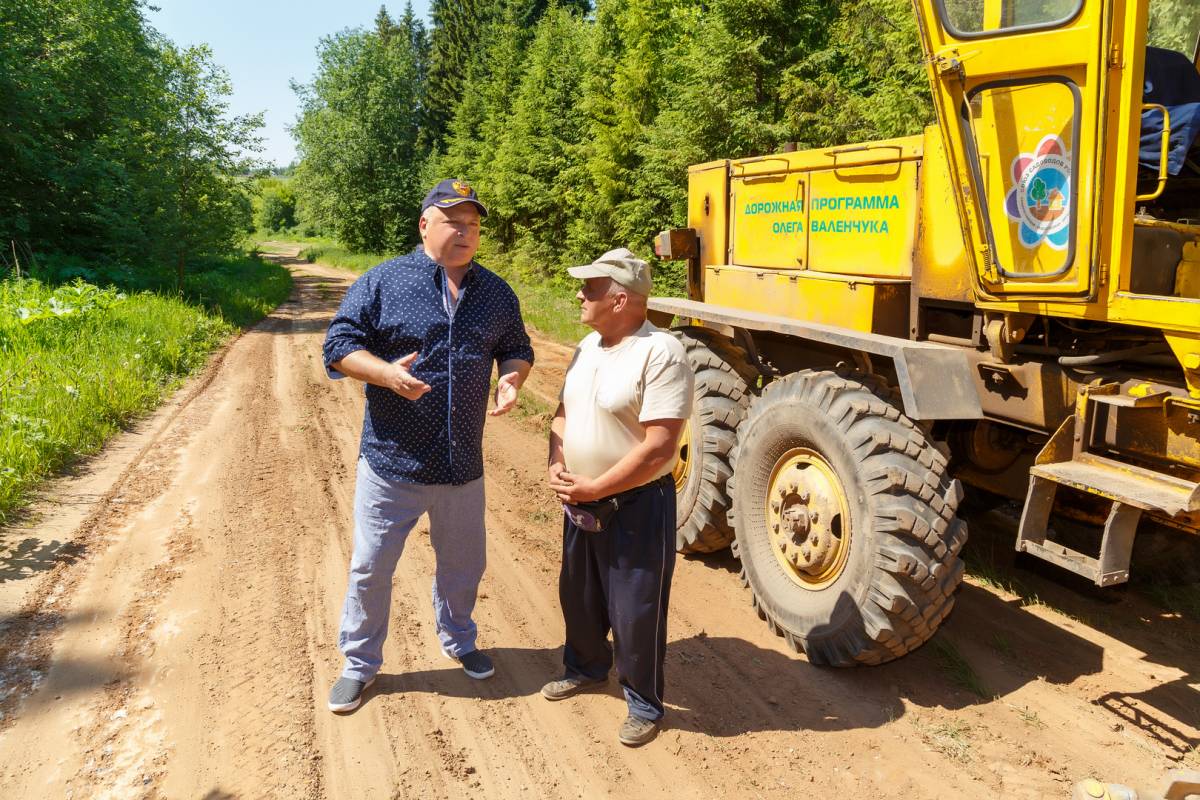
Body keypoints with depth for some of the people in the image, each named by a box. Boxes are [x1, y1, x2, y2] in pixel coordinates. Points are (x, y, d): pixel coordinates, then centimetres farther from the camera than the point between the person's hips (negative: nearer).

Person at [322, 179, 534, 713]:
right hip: (391, 462, -3)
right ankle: (359, 663, 30)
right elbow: (339, 345, -7)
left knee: (463, 564, 20)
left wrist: (511, 376, -7)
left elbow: (517, 348, 16)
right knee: (371, 568, 9)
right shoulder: (383, 282, -6)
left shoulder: (496, 292, 7)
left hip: (464, 466, 4)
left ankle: (457, 640, 46)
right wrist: (387, 372, -25)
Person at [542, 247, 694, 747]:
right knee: (579, 596, 24)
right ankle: (586, 667, 49)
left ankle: (644, 705, 27)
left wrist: (593, 489, -20)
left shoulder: (660, 353, -21)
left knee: (636, 614, 5)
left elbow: (659, 448, -25)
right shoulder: (589, 346, 6)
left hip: (636, 505, -8)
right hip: (580, 501, 8)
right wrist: (556, 465, -5)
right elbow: (564, 412, 15)